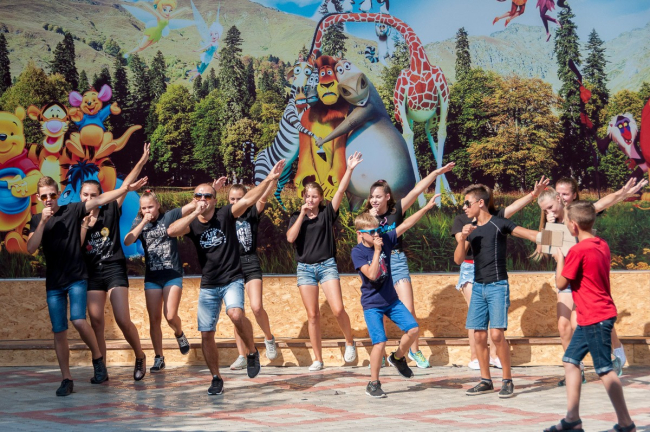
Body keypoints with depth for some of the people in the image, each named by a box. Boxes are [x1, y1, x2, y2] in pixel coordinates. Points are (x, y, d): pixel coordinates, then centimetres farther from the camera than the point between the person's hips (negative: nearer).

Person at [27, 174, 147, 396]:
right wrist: (43, 221, -15)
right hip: (53, 283, 3)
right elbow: (30, 248, -6)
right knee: (59, 331, 1)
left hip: (76, 278, -3)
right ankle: (67, 379, 10)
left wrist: (126, 188, -19)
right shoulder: (37, 220, 7)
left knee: (78, 320, -22)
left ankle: (98, 359, 1)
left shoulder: (72, 210, 0)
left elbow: (100, 200, -9)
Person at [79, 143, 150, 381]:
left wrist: (141, 163, -10)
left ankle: (140, 357, 12)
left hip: (114, 269, -3)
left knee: (123, 320, -11)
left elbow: (125, 187, -4)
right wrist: (85, 225, -15)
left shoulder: (110, 211, 1)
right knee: (96, 321, -1)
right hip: (92, 273, 3)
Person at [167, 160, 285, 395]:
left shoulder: (225, 215, -6)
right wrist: (195, 213, -27)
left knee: (236, 314, -31)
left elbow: (248, 200, -20)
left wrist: (268, 179, -33)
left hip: (232, 280, -3)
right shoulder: (191, 224, -1)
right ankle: (216, 379, 21)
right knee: (207, 335, 3)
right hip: (208, 285, 3)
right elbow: (171, 231, -22)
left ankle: (252, 352, -5)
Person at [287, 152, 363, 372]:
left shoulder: (327, 212, 2)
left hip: (327, 265, -2)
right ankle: (318, 359, 9)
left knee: (338, 310, -14)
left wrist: (350, 169, -19)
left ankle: (350, 343, 13)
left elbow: (340, 191, -10)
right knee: (313, 315, 2)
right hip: (305, 268, 2)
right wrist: (302, 215, -13)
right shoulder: (297, 217, 6)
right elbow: (290, 238, -11)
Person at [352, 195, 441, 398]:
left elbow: (406, 224, -1)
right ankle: (373, 384, 3)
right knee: (380, 343, -12)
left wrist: (427, 207, -3)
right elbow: (372, 275, -27)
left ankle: (398, 357, 24)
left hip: (391, 299, 5)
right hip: (372, 305, -5)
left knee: (413, 330, -4)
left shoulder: (385, 240, -2)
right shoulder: (358, 252, -15)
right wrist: (377, 250, -29)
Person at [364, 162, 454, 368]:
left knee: (408, 310, -5)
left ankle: (414, 350, 11)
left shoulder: (396, 210, -3)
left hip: (397, 261, -1)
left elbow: (416, 191, -10)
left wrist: (436, 173, -16)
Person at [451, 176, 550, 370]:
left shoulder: (495, 216, 7)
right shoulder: (461, 219, 3)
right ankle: (474, 357, 0)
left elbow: (514, 206, -5)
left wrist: (534, 194, -18)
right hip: (471, 268, -2)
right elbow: (461, 241, -7)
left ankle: (493, 354, 9)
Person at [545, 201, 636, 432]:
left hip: (595, 318, -10)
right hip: (595, 315, 10)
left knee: (605, 369, -4)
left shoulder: (578, 251, -19)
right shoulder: (602, 245, 8)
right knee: (570, 360, 13)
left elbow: (561, 283, -10)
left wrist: (560, 259, 4)